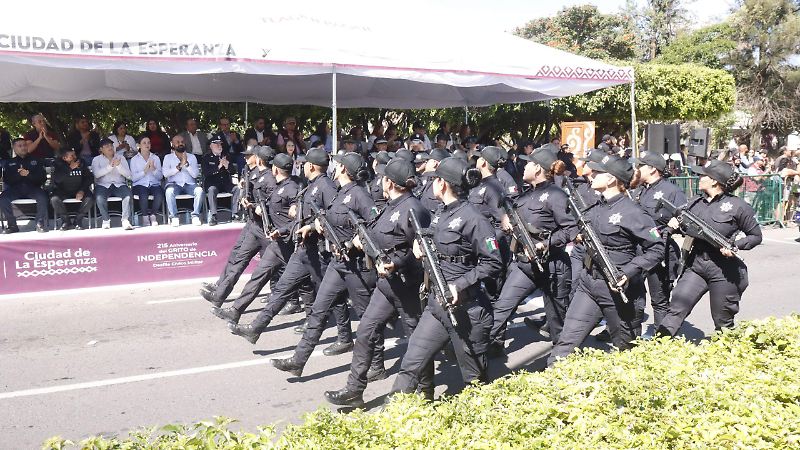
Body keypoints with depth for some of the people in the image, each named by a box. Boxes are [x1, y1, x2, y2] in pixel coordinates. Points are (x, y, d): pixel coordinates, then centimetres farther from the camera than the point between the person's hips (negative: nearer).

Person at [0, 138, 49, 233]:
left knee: (42, 197, -34)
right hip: (15, 189, 2)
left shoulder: (36, 160, 15)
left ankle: (40, 223, -21)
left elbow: (43, 177, 4)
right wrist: (18, 174, -15)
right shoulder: (10, 163, 18)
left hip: (33, 188, -1)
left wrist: (28, 174, -14)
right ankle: (12, 225, -16)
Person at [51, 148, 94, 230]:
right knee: (54, 199, -30)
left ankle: (78, 220, -7)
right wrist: (70, 168, -29)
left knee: (90, 199, -28)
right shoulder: (59, 164, -7)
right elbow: (56, 179, -22)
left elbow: (89, 177, -1)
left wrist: (82, 190, -15)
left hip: (79, 189, 1)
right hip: (63, 191, -1)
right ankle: (66, 221, -9)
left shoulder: (81, 162, -2)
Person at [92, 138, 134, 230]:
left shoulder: (120, 158, 14)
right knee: (99, 198, -33)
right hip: (103, 185, -1)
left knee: (128, 194, -31)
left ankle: (125, 220, -25)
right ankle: (106, 220, -10)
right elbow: (97, 174, -10)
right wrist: (110, 166, -19)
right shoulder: (97, 159, 10)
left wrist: (118, 165, -15)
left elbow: (128, 175, 2)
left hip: (119, 185, 1)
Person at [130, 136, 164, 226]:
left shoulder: (156, 158, 17)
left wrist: (153, 169, -9)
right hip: (140, 185, -2)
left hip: (154, 184, 2)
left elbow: (160, 177, 9)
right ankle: (145, 217, -18)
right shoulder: (134, 159, 11)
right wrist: (144, 171, -14)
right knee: (143, 194, -36)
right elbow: (133, 178, -2)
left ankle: (153, 216, -14)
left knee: (159, 193, -33)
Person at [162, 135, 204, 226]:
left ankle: (195, 215, -26)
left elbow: (195, 174, 2)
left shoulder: (192, 157, 15)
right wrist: (179, 166, -13)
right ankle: (174, 217, -28)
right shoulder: (168, 157, 13)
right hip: (174, 184, -1)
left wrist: (186, 163, -12)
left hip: (189, 184, 1)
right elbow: (165, 173, -4)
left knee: (199, 190, -31)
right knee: (169, 191, -35)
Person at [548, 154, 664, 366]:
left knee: (626, 347, 14)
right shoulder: (594, 206, 6)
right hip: (588, 283, 6)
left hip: (617, 288, -6)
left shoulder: (631, 212, -15)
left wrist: (629, 272, -22)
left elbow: (656, 248, -14)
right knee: (567, 340, 1)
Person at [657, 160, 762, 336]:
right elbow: (688, 230, 17)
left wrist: (735, 246, -16)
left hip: (723, 271, -4)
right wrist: (676, 225, -4)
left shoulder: (737, 206, -8)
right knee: (676, 310, -8)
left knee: (723, 322, 10)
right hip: (695, 265, 4)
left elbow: (756, 236, 0)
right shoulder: (695, 202, 6)